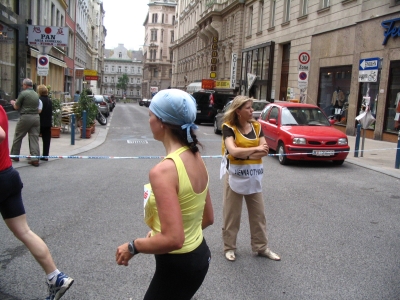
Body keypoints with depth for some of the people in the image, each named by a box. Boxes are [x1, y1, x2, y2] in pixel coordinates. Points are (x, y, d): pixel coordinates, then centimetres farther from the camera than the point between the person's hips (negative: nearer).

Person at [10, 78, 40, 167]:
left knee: (18, 136, 12)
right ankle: (35, 158, -3)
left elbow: (16, 107, -3)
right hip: (36, 117, 5)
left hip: (25, 117, -5)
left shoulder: (23, 93, -8)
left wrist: (13, 102, 21)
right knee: (34, 138, 3)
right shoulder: (36, 94, 11)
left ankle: (14, 155, 24)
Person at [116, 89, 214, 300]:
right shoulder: (197, 159, -1)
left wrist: (132, 247, -14)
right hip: (199, 255, 8)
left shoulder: (163, 171, -26)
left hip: (177, 265, -8)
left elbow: (173, 239, -30)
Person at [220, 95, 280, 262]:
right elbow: (233, 151, -24)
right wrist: (255, 149, -20)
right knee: (231, 214, 7)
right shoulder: (229, 127, -11)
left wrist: (243, 153, -17)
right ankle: (229, 247, 21)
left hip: (253, 176, 5)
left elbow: (265, 150, -5)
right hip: (235, 176, -5)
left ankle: (261, 247, 25)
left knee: (258, 213, 12)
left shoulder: (256, 126, 4)